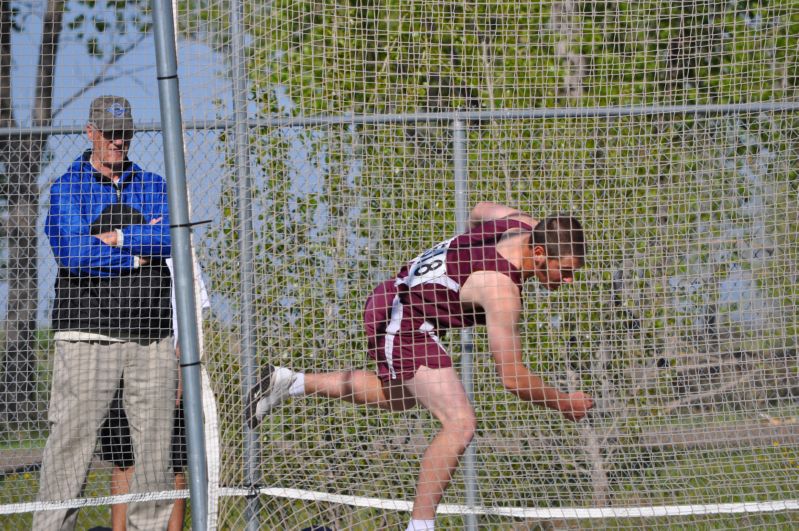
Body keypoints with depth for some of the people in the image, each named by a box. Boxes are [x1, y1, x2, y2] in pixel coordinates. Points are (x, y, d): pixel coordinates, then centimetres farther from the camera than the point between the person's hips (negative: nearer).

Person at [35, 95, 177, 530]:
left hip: (152, 334, 4)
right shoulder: (67, 188, 5)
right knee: (71, 439, -9)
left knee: (155, 441, 4)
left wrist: (115, 238, -9)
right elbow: (73, 254, -11)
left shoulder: (153, 186, 16)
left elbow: (170, 240, -3)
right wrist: (138, 250, -4)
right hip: (89, 334, -4)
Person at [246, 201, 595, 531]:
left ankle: (291, 383, 40)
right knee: (459, 424, -20)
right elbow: (512, 378, -26)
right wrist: (563, 403, -13)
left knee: (400, 398, 35)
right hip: (405, 325, -10)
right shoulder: (501, 289, -31)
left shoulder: (524, 225, -8)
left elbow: (482, 210, 19)